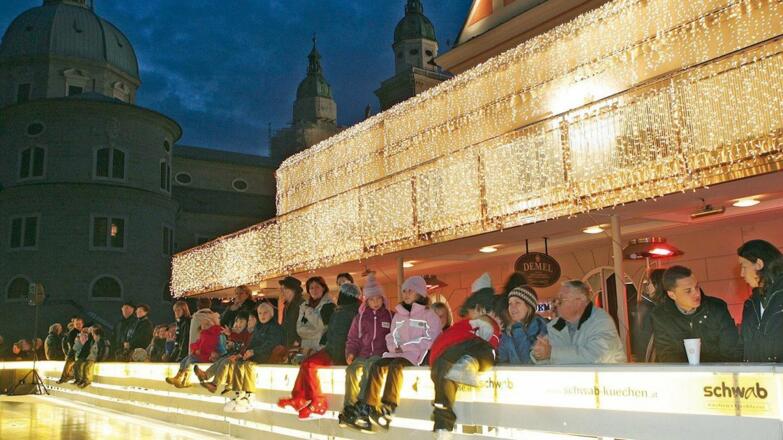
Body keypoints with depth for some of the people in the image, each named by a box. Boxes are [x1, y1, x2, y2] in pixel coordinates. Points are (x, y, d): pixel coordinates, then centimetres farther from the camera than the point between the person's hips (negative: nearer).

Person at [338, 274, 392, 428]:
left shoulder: (390, 316, 10)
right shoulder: (360, 317, 17)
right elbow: (353, 339, 18)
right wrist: (350, 353, 1)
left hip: (381, 354, -3)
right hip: (362, 354, 3)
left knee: (370, 369, -34)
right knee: (351, 370, -28)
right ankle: (349, 408, -29)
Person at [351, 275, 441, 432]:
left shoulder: (429, 315, 7)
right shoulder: (398, 315, 26)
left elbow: (431, 340, -4)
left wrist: (406, 347, -9)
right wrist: (394, 347, 1)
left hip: (417, 355, -5)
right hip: (397, 353, 5)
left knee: (396, 365, -35)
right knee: (377, 366, -23)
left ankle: (387, 409, -42)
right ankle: (367, 411, -32)